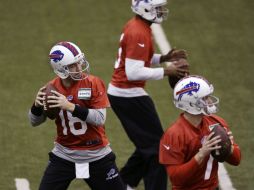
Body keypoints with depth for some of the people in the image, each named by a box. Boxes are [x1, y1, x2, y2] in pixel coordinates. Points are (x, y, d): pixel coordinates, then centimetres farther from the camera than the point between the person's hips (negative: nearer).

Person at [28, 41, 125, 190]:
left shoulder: (94, 83, -13)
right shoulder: (53, 88, -4)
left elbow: (100, 119, -21)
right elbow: (35, 122, 4)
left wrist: (70, 106, -30)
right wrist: (37, 105, -18)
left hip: (96, 156, -2)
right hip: (64, 156, 2)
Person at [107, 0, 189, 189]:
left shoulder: (134, 25, 9)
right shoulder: (139, 34, -21)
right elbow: (133, 72, -26)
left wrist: (164, 58, 8)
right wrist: (167, 71, -21)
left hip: (118, 92, 10)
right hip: (129, 96, -10)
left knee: (147, 145, 19)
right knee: (156, 148, -2)